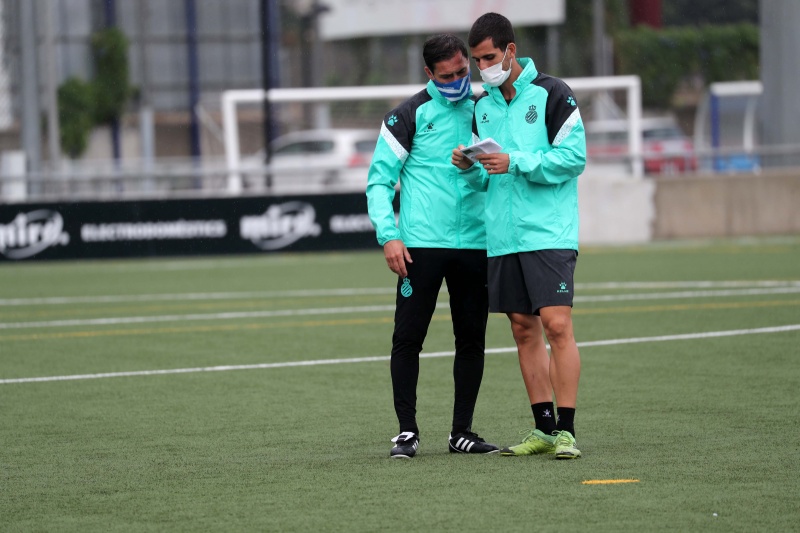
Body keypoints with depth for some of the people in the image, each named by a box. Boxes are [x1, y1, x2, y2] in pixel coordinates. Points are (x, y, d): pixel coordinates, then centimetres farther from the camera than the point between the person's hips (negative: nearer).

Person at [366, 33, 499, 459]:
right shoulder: (409, 115, -1)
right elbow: (380, 179, -2)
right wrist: (388, 235, -12)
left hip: (474, 244, 4)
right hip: (421, 245, -4)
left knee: (472, 339, 5)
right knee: (408, 338, -4)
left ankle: (462, 432, 14)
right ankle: (407, 430, 4)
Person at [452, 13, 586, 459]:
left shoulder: (551, 93, -4)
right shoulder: (483, 106, 14)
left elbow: (574, 156, -10)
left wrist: (516, 163, -17)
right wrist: (471, 168, -3)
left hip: (550, 233, -6)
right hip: (503, 236, 6)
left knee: (557, 324, -12)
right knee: (524, 329, 7)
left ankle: (567, 430, -10)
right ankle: (544, 428, 13)